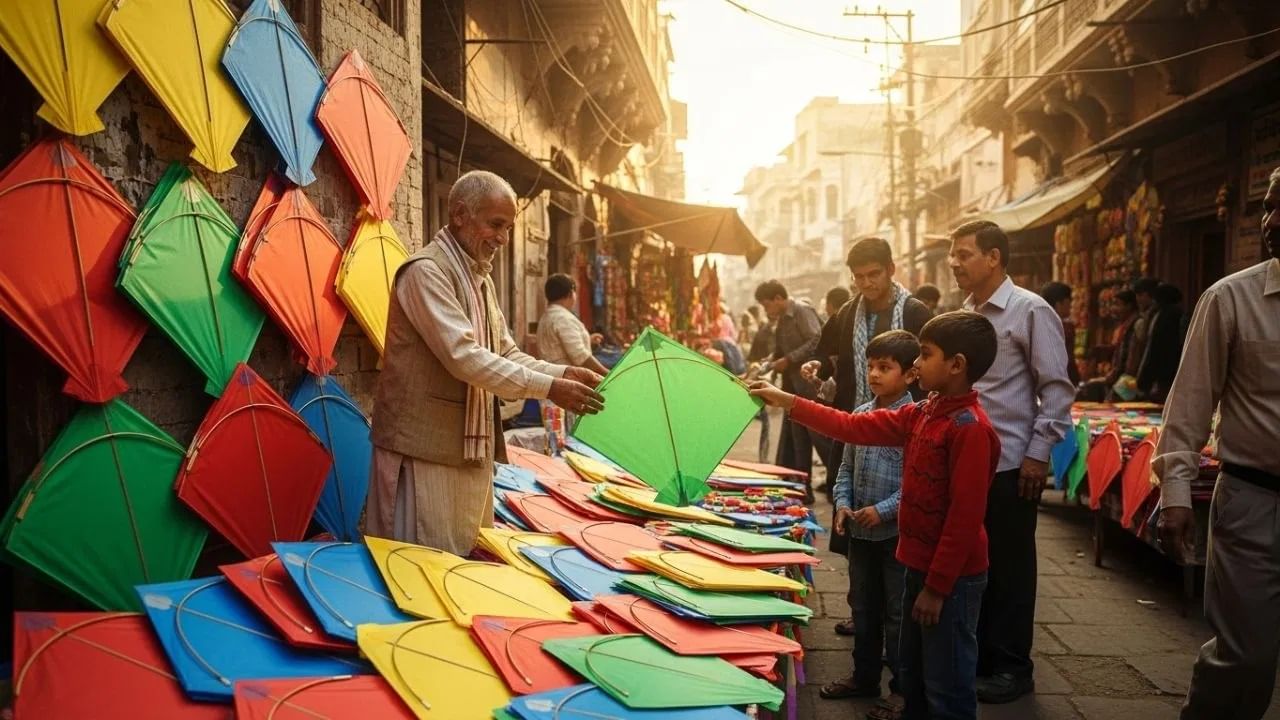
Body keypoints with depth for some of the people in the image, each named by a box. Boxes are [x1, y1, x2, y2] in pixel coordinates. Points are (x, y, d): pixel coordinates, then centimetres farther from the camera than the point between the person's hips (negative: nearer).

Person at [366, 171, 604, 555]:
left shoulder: (481, 280, 15)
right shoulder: (426, 271, -15)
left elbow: (507, 355, 17)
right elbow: (464, 357, -23)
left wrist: (563, 373, 0)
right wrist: (548, 388, -22)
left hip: (470, 447, 9)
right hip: (425, 446, -9)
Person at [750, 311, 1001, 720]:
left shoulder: (970, 428, -22)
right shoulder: (922, 414, 6)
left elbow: (965, 517, -23)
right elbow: (854, 427, 11)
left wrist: (936, 587, -20)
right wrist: (788, 402, 9)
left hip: (951, 578, -9)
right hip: (920, 565, 9)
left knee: (946, 687, 4)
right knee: (912, 674, 23)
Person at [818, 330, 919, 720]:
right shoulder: (860, 415, 5)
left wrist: (884, 510, -20)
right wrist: (842, 503, -2)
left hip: (898, 532, -7)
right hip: (860, 531, 7)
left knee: (898, 614, 6)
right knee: (863, 607, 19)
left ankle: (903, 687, 20)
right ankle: (864, 676, 34)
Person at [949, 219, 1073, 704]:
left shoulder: (1030, 311, -10)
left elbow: (1056, 388, -11)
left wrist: (1038, 454, -15)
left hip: (1011, 465, -7)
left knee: (1009, 569, 5)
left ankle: (1012, 668, 18)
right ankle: (977, 657, 28)